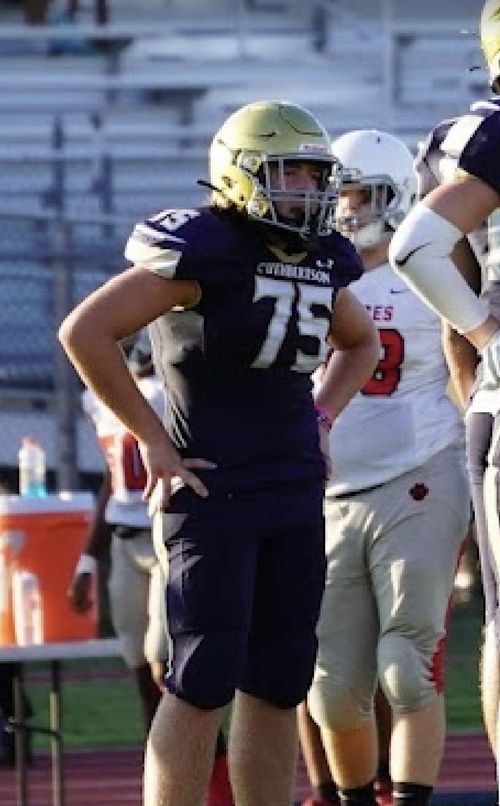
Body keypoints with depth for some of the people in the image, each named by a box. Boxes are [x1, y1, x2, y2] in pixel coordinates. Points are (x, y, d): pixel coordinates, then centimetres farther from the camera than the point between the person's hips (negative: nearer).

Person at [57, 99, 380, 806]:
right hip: (213, 491, -8)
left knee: (279, 682, 8)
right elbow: (85, 332, -18)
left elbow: (360, 341, 33)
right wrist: (155, 443, -14)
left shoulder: (321, 261, 10)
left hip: (296, 495, 8)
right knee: (204, 681, -11)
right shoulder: (206, 251, -14)